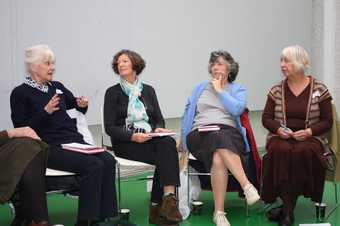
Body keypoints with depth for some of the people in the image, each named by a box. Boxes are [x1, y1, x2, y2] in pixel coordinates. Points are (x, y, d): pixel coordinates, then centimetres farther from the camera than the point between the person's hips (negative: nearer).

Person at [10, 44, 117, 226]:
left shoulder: (57, 87, 17)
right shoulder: (20, 93, 0)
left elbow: (74, 103, 34)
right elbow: (22, 129, -6)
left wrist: (82, 105, 9)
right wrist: (46, 112, -17)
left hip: (74, 141, 6)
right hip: (49, 148, -6)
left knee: (108, 161, -21)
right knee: (94, 165, -28)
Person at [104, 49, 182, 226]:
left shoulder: (148, 90, 18)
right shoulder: (113, 93, 5)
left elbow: (159, 119, 15)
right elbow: (109, 127, -3)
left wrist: (158, 128, -10)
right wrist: (132, 136, -19)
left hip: (149, 138, 4)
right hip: (125, 143, -4)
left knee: (168, 143, -33)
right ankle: (167, 199, -29)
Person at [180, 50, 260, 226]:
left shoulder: (238, 89, 18)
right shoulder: (200, 88, 26)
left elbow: (237, 109, -3)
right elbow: (187, 115, 24)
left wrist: (220, 90, 5)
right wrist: (183, 140, 14)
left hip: (229, 133, -1)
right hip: (200, 134, 1)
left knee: (218, 157, -38)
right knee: (218, 139, -38)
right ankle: (247, 186, -44)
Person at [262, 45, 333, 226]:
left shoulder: (319, 89, 4)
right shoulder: (276, 91, 9)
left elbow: (327, 121, 4)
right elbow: (266, 118, 11)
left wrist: (309, 131, -14)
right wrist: (279, 129, -10)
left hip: (310, 137, -1)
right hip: (281, 136, 1)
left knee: (304, 151, -37)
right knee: (281, 151, -35)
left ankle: (286, 209, -24)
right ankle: (288, 210, -27)